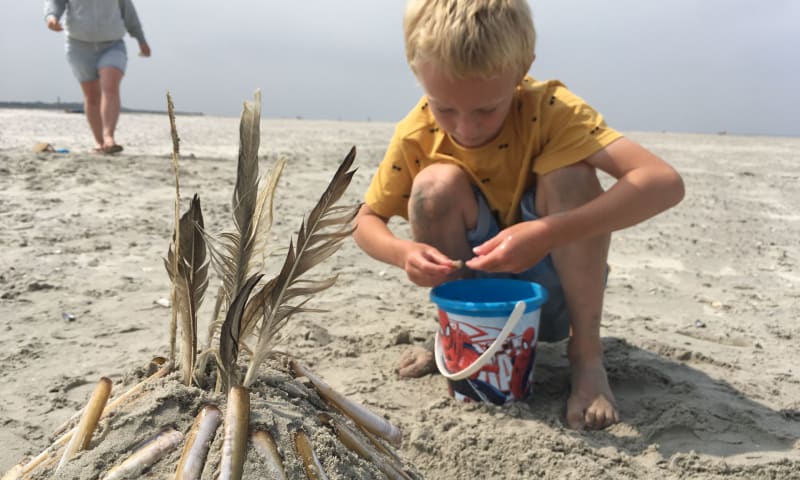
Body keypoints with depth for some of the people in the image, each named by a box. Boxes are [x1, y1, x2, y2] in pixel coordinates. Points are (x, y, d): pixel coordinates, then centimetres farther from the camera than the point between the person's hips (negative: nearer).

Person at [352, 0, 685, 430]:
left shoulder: (548, 109, -24)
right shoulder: (417, 136, -16)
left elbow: (665, 183, -35)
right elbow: (365, 221, -5)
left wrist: (548, 234, -47)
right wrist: (402, 252, -29)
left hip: (552, 287, -1)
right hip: (477, 291, 2)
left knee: (567, 171, -29)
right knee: (436, 185, -26)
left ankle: (586, 354, -18)